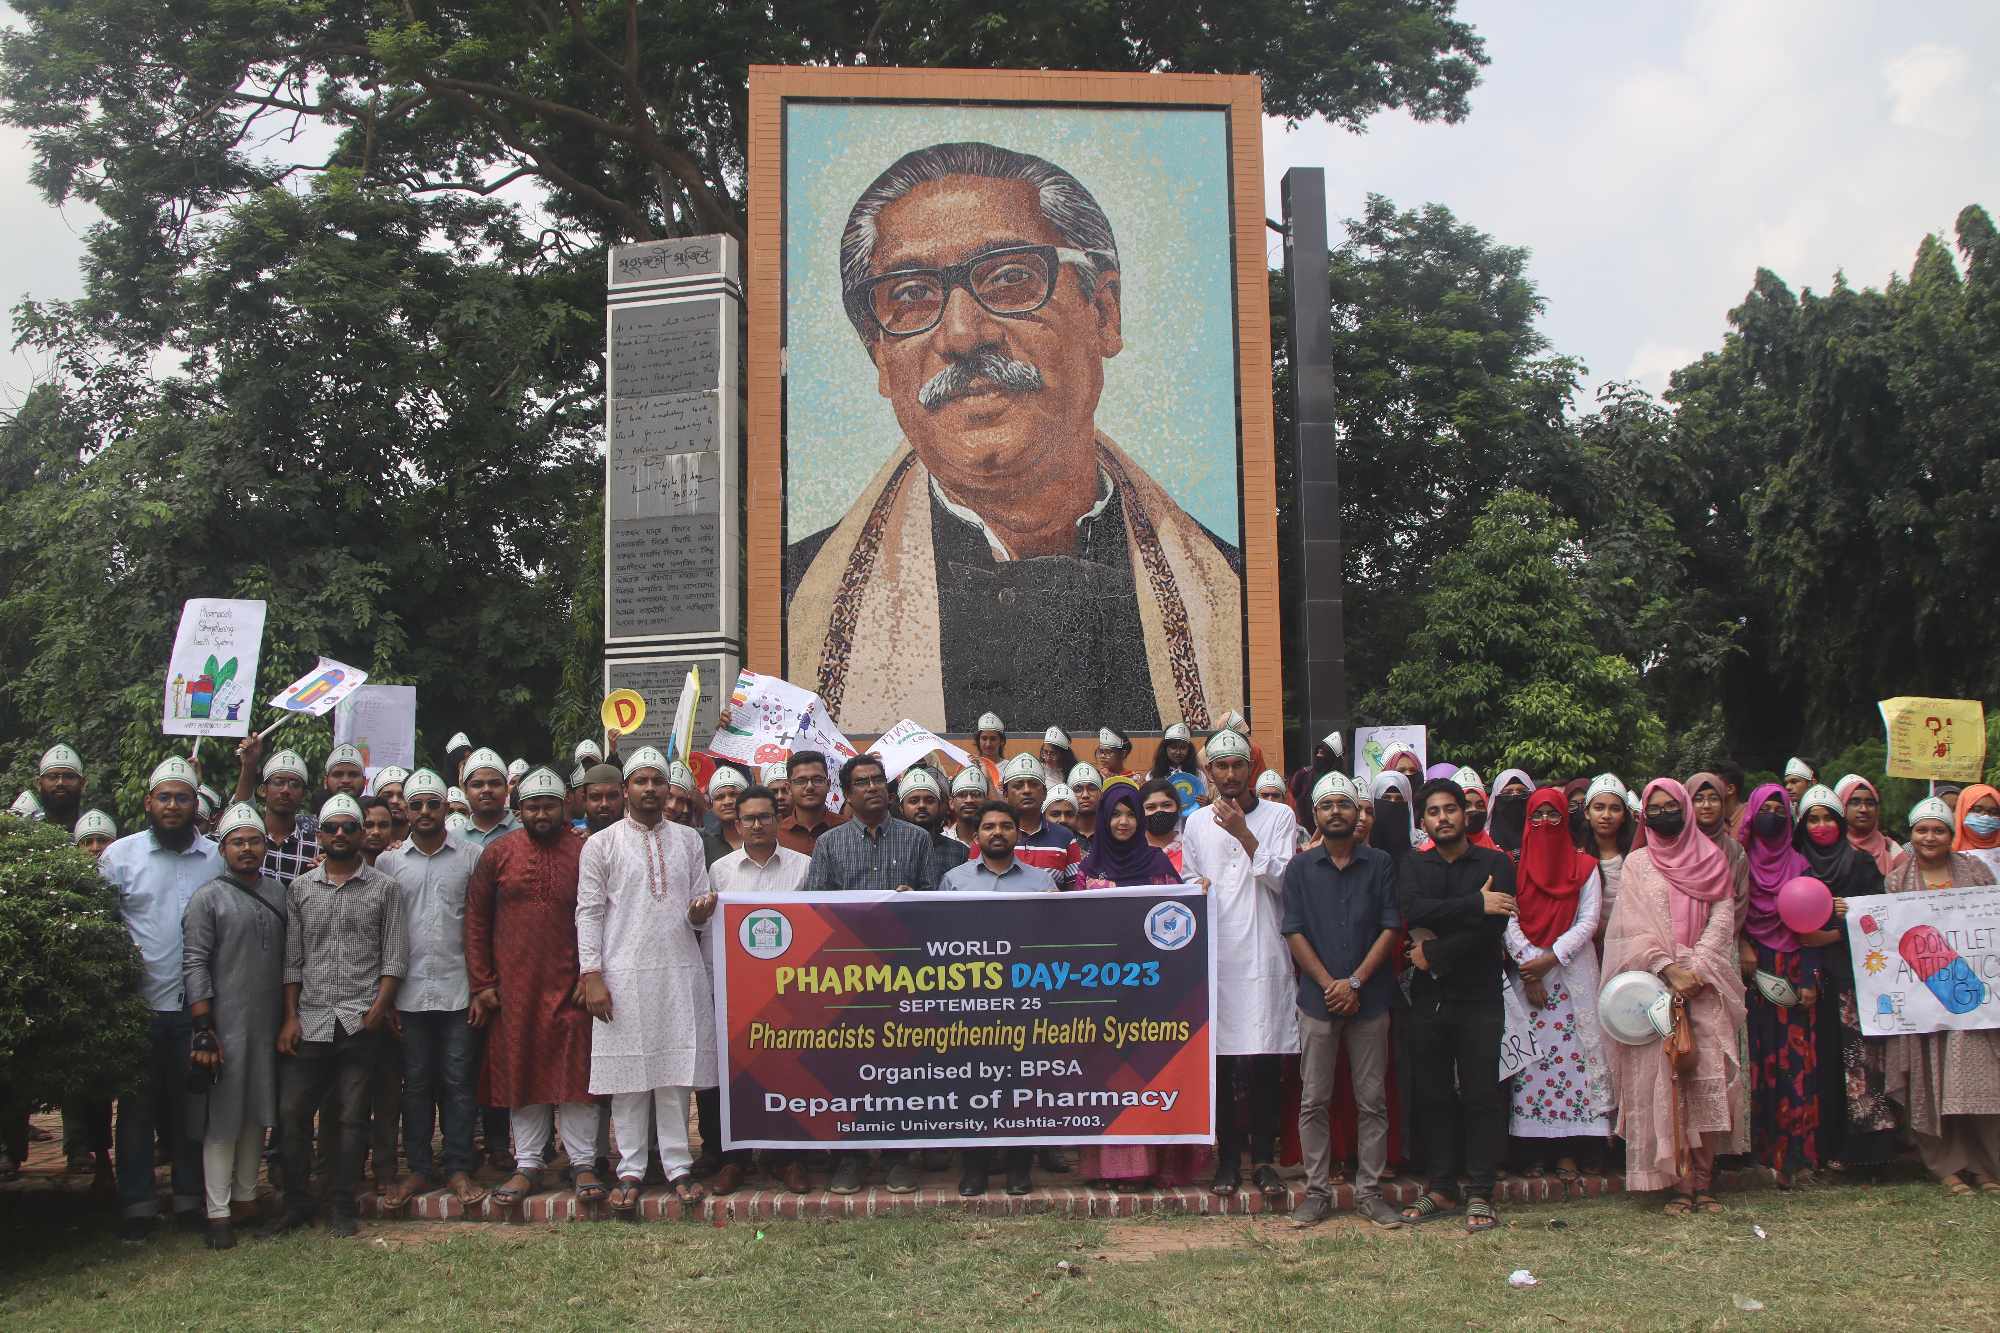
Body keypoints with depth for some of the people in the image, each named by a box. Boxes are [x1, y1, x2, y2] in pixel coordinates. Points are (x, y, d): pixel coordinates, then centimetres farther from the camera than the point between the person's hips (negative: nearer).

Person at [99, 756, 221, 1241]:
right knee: (137, 1106, 4)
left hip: (198, 1005, 1)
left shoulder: (217, 858, 4)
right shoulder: (120, 855, 3)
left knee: (193, 1104, 8)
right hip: (139, 1003, -1)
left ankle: (191, 1199, 19)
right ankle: (137, 1205, 12)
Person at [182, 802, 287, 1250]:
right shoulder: (208, 898, -4)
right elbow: (194, 966, -9)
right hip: (225, 1025, -5)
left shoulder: (278, 893, 11)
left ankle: (247, 1197, 23)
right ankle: (218, 1212, 4)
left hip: (269, 1026, 5)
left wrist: (290, 1018, 12)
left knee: (258, 1113, 11)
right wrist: (203, 1030, -14)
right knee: (222, 1120, -1)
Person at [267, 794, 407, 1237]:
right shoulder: (300, 888, 11)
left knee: (353, 1117, 2)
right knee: (292, 1111, 1)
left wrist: (380, 1007, -9)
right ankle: (296, 1203, 16)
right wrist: (290, 1017, 2)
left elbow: (395, 955, 2)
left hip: (360, 1022, -2)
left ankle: (343, 1207, 11)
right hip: (309, 1021, 2)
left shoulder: (384, 888, 5)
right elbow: (292, 959, 9)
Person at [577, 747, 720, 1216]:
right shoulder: (601, 844, 4)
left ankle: (678, 1166, 9)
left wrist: (701, 911, -10)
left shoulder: (688, 840, 13)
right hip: (624, 975, -2)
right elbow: (589, 912, 1)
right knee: (628, 1074, 0)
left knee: (678, 1072, 2)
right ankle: (631, 1170, 9)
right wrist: (592, 976, -7)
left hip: (682, 971, 2)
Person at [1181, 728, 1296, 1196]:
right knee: (1218, 1063, 3)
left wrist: (1244, 835, -11)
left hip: (1262, 956, -2)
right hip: (1213, 958, 2)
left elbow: (1282, 880, -5)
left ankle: (1264, 1158, 9)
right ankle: (1228, 1158, 13)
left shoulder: (1279, 817, 6)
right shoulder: (1196, 824, 12)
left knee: (1262, 1062, -4)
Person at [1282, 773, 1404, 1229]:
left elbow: (1390, 927, -1)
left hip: (1369, 999, 0)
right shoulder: (1300, 868, 5)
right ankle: (1317, 1191, 12)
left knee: (1372, 1101, 4)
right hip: (1318, 1000, 0)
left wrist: (1355, 981, -10)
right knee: (1313, 1101, 3)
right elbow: (1294, 932, 0)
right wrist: (1328, 984, -10)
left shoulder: (1380, 864, 5)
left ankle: (1369, 1191, 13)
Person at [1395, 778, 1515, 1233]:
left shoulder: (1495, 864, 1)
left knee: (1481, 1096, -1)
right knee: (1432, 1095, 7)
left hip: (1478, 996, -2)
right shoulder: (1414, 866, 10)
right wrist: (1474, 904, -18)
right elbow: (1413, 911, -12)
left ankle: (1479, 1193, 7)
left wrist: (1434, 952, -11)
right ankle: (1439, 1187, 17)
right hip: (1428, 998, 3)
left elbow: (1493, 927, -13)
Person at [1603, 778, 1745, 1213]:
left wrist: (1696, 969, -10)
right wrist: (1669, 970, -12)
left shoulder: (1712, 860, 13)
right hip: (1654, 985, -1)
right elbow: (1635, 929, 1)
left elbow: (1722, 919, 3)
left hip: (1705, 984, 1)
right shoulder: (1637, 864, 10)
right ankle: (1680, 1182, -5)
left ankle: (1704, 1181, -2)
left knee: (1708, 1080, -7)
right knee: (1663, 1081, -7)